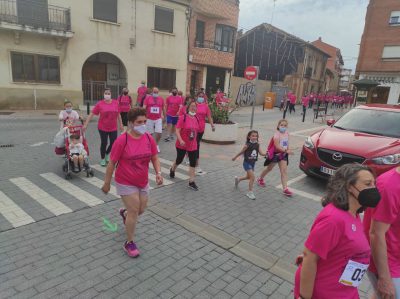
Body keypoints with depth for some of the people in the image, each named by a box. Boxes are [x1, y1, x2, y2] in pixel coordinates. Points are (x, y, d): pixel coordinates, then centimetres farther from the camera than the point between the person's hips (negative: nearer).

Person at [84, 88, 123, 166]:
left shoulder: (116, 103, -1)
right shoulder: (100, 104, -7)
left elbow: (118, 114, 10)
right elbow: (92, 114, -5)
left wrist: (121, 124, 13)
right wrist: (86, 124, -7)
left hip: (113, 128, 2)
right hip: (102, 128, -2)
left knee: (113, 143, 4)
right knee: (104, 143, 6)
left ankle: (107, 154, 35)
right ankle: (102, 159, 27)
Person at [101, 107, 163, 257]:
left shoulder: (149, 138, -6)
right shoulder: (122, 140, -20)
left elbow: (154, 158, 4)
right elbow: (112, 163, -12)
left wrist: (158, 173, -12)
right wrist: (106, 183, -6)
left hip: (143, 182, 5)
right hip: (126, 183, -5)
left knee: (141, 209, 17)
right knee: (134, 211, -5)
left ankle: (124, 212, 53)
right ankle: (129, 243, 18)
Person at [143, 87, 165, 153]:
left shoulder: (161, 99, 6)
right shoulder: (147, 98, -1)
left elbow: (163, 108, 16)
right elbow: (144, 107, -5)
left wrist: (164, 116, 15)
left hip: (158, 119, 1)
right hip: (149, 119, -1)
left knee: (159, 133, -6)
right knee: (149, 133, 8)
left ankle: (156, 145, 18)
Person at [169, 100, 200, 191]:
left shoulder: (196, 118, 2)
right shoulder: (183, 117, -15)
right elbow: (177, 131, -18)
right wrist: (181, 140, -30)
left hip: (193, 145, 4)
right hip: (182, 145, -4)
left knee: (193, 163, -1)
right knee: (179, 160, 15)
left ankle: (191, 182, 7)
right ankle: (172, 170, 48)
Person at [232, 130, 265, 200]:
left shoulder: (257, 145, -2)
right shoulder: (247, 145, -17)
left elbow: (261, 153, -5)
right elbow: (241, 152, -4)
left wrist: (266, 154, -25)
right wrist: (235, 157, 7)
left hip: (253, 163, 7)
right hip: (247, 163, -7)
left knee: (249, 177, 21)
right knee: (252, 177, -12)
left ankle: (238, 179, 49)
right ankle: (250, 192, 3)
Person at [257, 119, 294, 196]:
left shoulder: (287, 133, 2)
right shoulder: (277, 134, -20)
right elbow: (277, 146, -28)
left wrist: (288, 149, -1)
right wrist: (286, 151, -35)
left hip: (283, 154, 5)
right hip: (276, 154, -5)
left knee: (284, 171, -4)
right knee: (269, 168, 14)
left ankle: (285, 189, -4)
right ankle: (260, 179, 40)